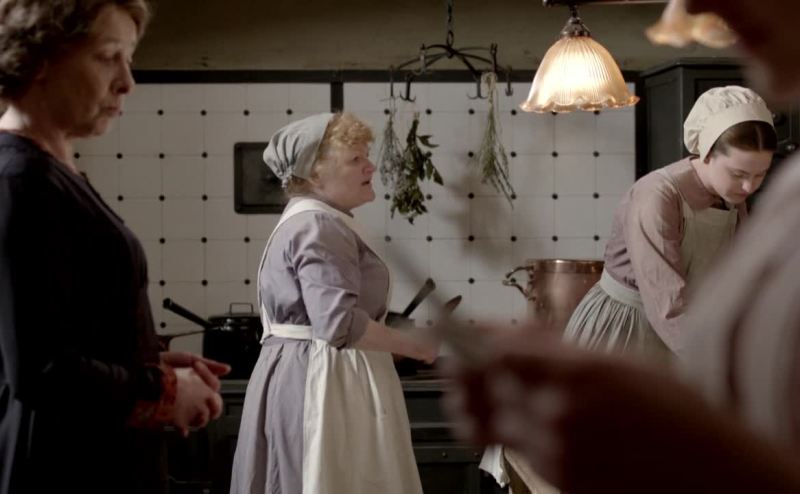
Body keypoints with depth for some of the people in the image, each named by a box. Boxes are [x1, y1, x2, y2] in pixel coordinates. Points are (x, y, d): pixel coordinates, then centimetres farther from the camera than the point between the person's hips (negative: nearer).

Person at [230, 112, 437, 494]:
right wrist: (410, 344, -15)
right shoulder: (321, 226, -17)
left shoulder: (308, 220, 17)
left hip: (301, 373, 11)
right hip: (322, 380, -11)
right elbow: (339, 323, -27)